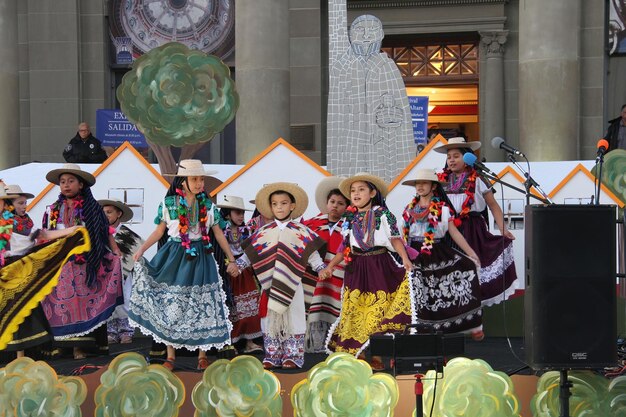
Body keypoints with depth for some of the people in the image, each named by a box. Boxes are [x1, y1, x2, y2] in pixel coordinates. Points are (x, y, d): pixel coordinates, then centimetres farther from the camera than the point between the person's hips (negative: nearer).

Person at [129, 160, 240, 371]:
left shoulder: (208, 205, 2)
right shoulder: (169, 203, -2)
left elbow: (219, 234, 8)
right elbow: (159, 231, 4)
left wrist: (231, 260, 8)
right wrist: (141, 250, -8)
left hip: (200, 258, 1)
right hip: (175, 256, -1)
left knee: (202, 304, 1)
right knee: (170, 304, 0)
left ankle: (202, 354, 13)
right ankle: (170, 355, 10)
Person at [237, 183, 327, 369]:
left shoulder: (300, 231, 3)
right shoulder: (264, 232, 9)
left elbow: (311, 253, 3)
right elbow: (251, 252, 11)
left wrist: (322, 269, -6)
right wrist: (237, 265, 3)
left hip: (292, 284, -2)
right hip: (269, 283, 2)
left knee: (293, 318, -2)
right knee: (270, 318, 4)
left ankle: (292, 356, 5)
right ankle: (272, 356, 11)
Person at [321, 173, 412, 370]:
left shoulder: (383, 214, -1)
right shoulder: (350, 218, 10)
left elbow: (395, 238, -4)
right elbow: (345, 248, 14)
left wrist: (405, 258, -19)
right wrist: (329, 266, 5)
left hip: (379, 266, -4)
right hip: (356, 268, 4)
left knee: (378, 309, -3)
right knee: (356, 311, 2)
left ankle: (377, 355, 2)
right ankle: (358, 355, 9)